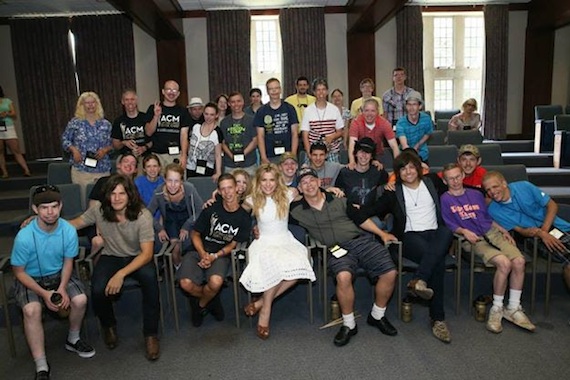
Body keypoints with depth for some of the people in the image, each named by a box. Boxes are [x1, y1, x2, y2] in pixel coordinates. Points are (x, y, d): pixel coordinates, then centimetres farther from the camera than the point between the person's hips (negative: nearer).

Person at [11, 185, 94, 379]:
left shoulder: (69, 230, -19)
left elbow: (68, 262, -3)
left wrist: (62, 288, -18)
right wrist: (44, 293, -21)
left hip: (59, 275, 2)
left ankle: (73, 340, 11)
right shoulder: (24, 237, -25)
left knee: (80, 300, -21)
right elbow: (19, 272, -12)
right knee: (31, 310, -30)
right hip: (30, 279, -2)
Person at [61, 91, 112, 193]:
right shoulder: (75, 123, 5)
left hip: (103, 170, 1)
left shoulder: (105, 124, 9)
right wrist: (74, 149, -7)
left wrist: (105, 150, -7)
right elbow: (65, 140, 10)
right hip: (81, 169, -1)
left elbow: (111, 144, 13)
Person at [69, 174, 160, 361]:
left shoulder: (143, 216, -19)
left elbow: (147, 253, -22)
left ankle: (151, 334, -14)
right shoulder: (98, 210, -10)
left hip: (137, 258, -2)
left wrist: (121, 274, -33)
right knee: (98, 291, -28)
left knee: (149, 278, -36)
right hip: (110, 258, 2)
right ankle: (108, 326, 11)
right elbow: (73, 224, 5)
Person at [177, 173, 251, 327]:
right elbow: (195, 234, 7)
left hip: (221, 255, -1)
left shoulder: (244, 218, 2)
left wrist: (215, 256, -13)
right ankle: (212, 301, 8)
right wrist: (203, 254, -11)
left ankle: (201, 305, 5)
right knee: (186, 283, -26)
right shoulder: (211, 209, 1)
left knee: (216, 282, -33)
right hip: (199, 251, 1)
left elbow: (234, 244, 3)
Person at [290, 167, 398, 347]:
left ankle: (377, 316, 10)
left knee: (389, 272, -16)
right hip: (337, 249, -2)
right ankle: (349, 325, -11)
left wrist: (382, 233, 11)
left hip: (362, 240, 3)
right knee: (343, 276, -35)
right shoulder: (298, 211, 6)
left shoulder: (338, 199, 10)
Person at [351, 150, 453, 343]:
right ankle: (438, 318, -29)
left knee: (447, 232, -36)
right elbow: (375, 210, 6)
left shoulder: (431, 183, 21)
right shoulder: (393, 192, 14)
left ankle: (419, 281, -42)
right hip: (410, 236, -2)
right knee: (438, 261, -32)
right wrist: (359, 210, -10)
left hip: (435, 233, 3)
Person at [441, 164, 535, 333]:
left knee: (519, 261, -19)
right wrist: (464, 231, -18)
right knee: (504, 263, -28)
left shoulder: (476, 194, 20)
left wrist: (504, 231, 11)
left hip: (492, 232, 5)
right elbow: (450, 226, -1)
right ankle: (496, 309, -10)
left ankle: (513, 308, -4)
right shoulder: (445, 200, 5)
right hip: (473, 240, -5)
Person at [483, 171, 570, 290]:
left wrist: (544, 229, -15)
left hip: (556, 224, 2)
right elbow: (520, 230, -5)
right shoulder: (494, 210, -6)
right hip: (538, 237, -2)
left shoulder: (524, 186, -5)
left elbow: (552, 205, -1)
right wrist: (540, 233, -24)